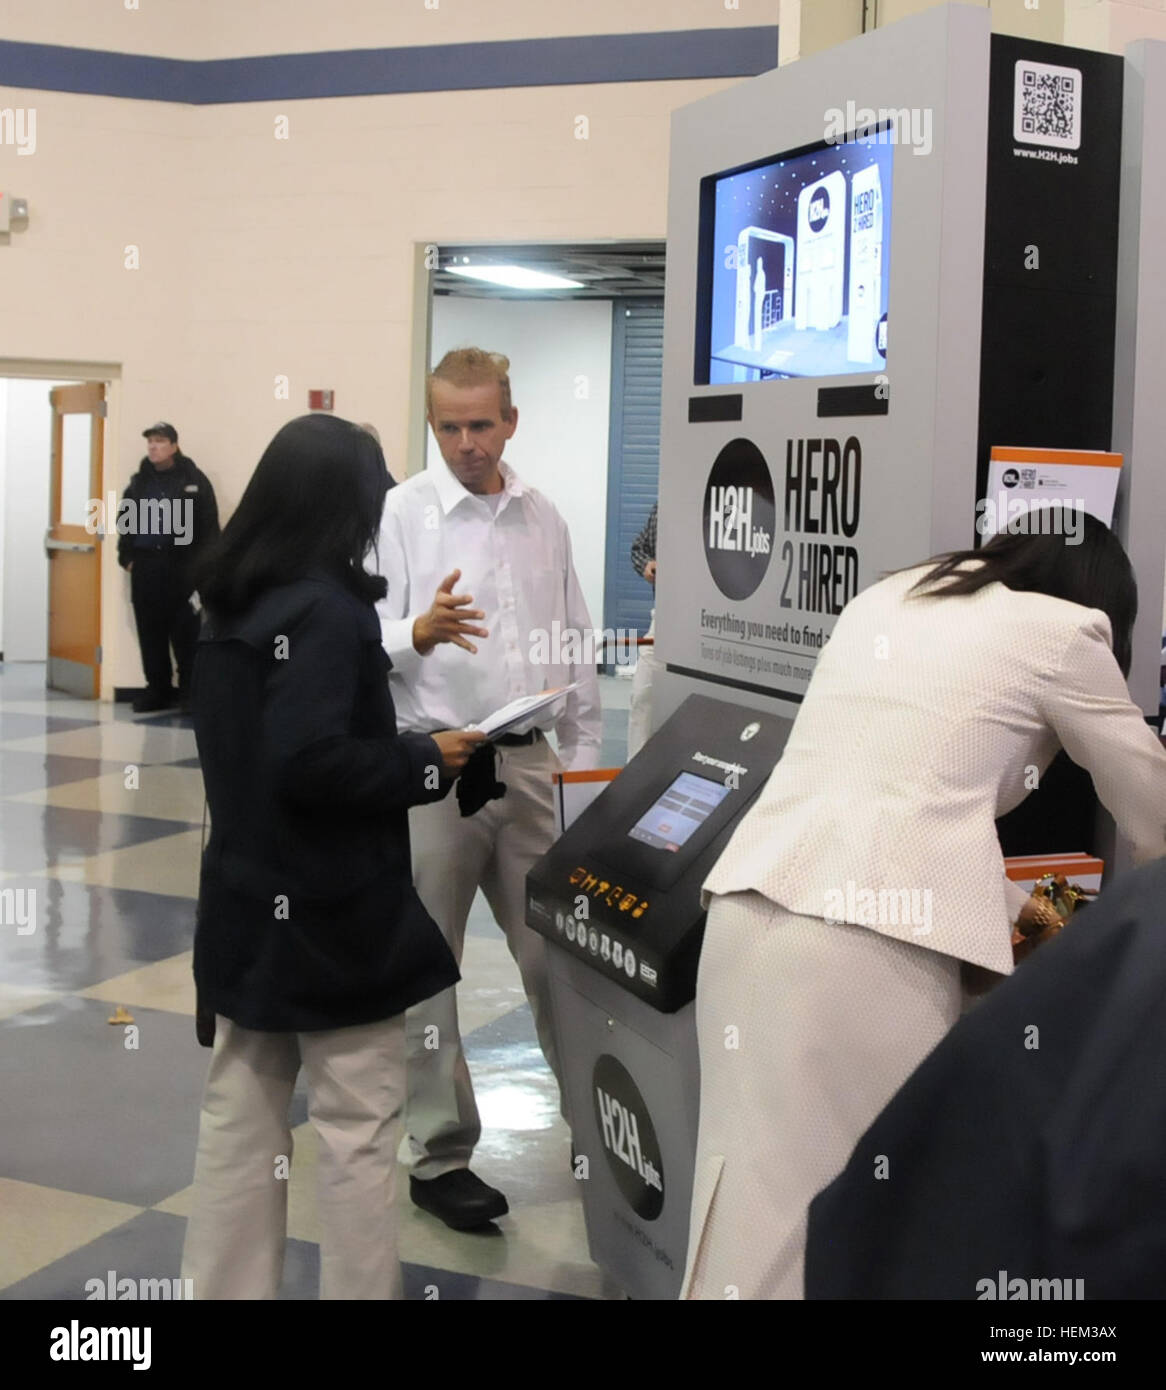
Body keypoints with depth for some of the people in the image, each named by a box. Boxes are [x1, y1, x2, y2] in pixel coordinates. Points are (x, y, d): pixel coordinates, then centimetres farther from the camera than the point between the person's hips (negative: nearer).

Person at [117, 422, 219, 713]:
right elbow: (125, 521, 16)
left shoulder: (194, 480, -1)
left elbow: (208, 525, -4)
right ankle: (157, 689, 16)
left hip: (182, 566, -4)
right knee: (150, 631, 7)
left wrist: (201, 563, -8)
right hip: (145, 565, 4)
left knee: (185, 631, -4)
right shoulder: (139, 482, 12)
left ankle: (191, 689, 4)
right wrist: (127, 556, 7)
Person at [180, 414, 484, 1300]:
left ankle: (225, 1288, 24)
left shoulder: (230, 602, 8)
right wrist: (429, 762, -14)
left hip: (251, 899, 8)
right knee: (359, 1130, 4)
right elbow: (312, 760, -27)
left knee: (241, 1118, 15)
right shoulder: (325, 607, -18)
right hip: (331, 913, -8)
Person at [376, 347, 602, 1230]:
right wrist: (421, 632, -30)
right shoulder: (399, 514, -5)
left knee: (558, 952, 11)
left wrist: (584, 758, 11)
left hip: (529, 762, 4)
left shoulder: (545, 520, 10)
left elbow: (576, 648, 15)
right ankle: (439, 1156, 17)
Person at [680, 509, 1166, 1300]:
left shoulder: (889, 599, 24)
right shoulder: (1061, 632, 6)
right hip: (868, 938, -7)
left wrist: (1008, 907, 40)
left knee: (756, 1188, 14)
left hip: (751, 908, 7)